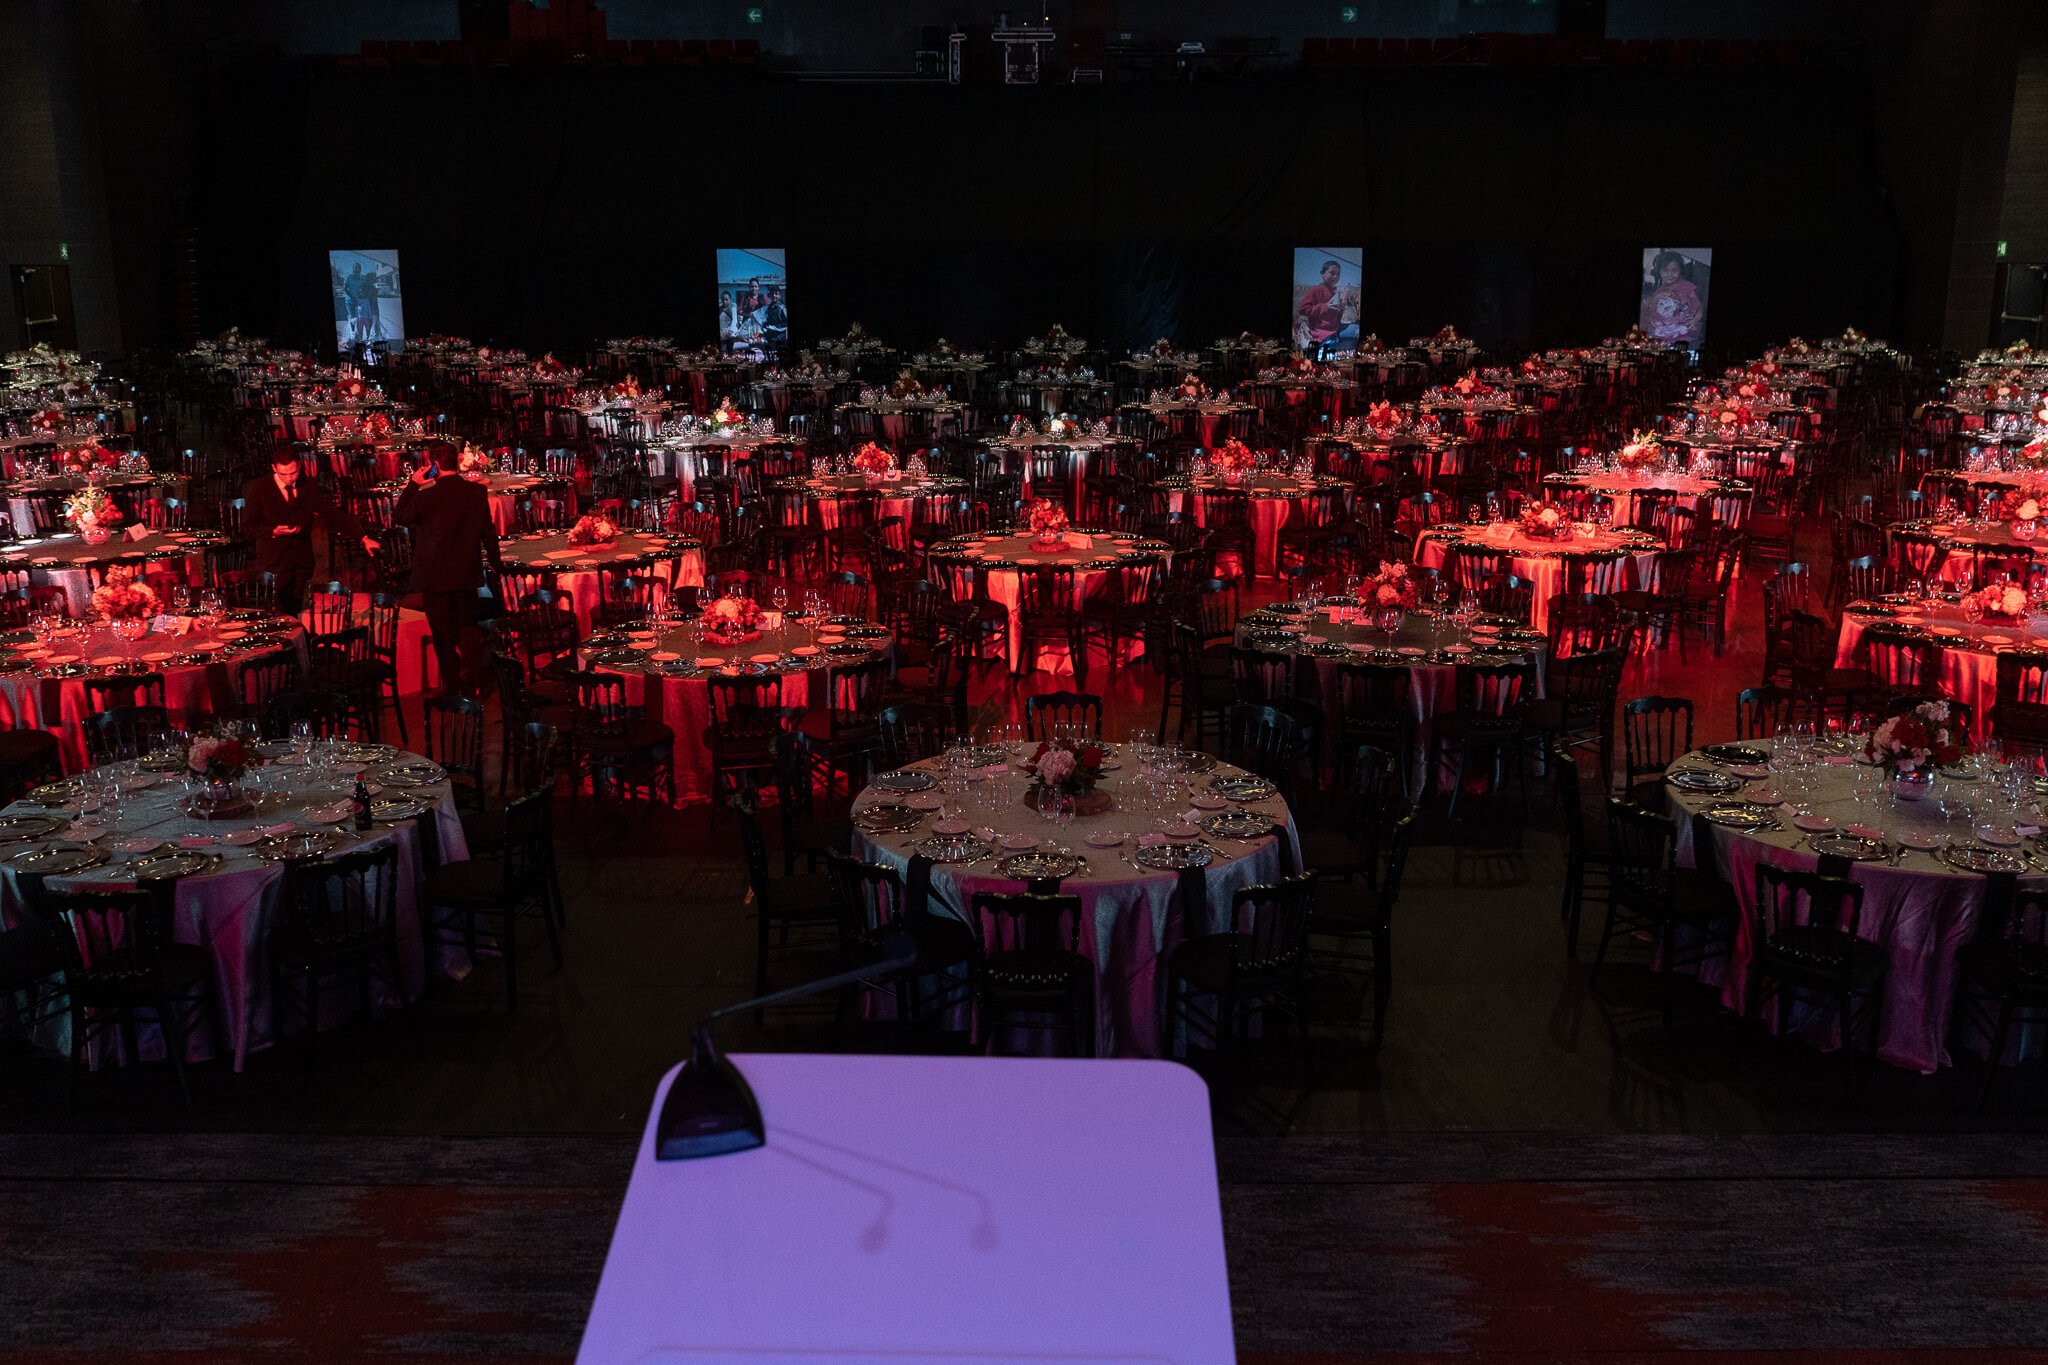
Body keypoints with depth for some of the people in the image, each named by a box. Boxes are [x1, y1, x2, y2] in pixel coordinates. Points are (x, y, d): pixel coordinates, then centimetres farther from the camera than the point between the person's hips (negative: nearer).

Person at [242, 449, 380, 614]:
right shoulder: (259, 489, -3)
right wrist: (274, 532, -20)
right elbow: (247, 527, -2)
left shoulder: (309, 489, 6)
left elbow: (334, 514, 2)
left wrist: (364, 537, -8)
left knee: (293, 616, 7)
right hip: (273, 566, -3)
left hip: (302, 566, 3)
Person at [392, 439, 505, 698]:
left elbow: (398, 517, -3)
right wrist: (495, 562, 16)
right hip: (467, 575, 4)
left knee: (444, 635, 8)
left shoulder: (427, 496, -17)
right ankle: (472, 686, 16)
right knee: (468, 630, 14)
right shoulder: (477, 492, -5)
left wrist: (413, 484, -3)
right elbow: (488, 530, 4)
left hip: (435, 577, -3)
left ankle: (452, 689, 14)